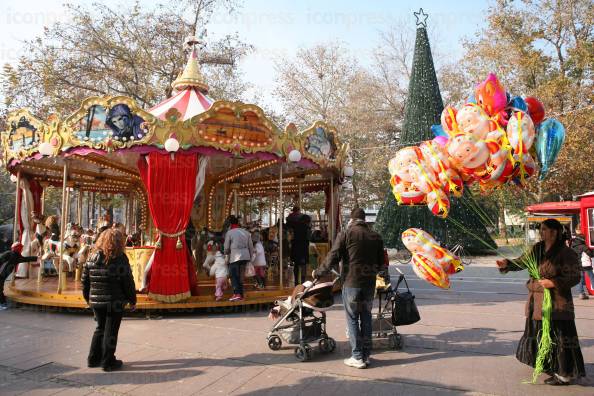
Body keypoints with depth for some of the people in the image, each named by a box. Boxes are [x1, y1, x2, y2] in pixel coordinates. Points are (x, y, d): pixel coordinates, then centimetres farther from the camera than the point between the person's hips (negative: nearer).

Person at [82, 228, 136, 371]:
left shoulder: (92, 257, 4)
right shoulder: (120, 259, -12)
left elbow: (85, 280, 9)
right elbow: (128, 282, -11)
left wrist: (88, 298, 21)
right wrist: (132, 300, -1)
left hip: (96, 301, 5)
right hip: (115, 301, -5)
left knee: (100, 328, 21)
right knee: (111, 331, 5)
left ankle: (93, 358, 27)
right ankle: (108, 362, 12)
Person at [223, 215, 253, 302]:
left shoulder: (229, 233, -3)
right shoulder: (246, 232, 11)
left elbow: (226, 248, 1)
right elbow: (251, 247, 12)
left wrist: (226, 253, 23)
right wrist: (250, 258, 22)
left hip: (235, 257, -5)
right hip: (246, 256, 5)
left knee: (233, 275, 4)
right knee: (241, 276, 15)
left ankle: (237, 293, -10)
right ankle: (241, 295, 17)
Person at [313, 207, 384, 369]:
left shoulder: (346, 234, -7)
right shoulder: (376, 236, 8)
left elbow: (332, 259, -11)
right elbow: (381, 263, 13)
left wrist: (317, 273, 2)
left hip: (351, 283, -4)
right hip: (370, 283, 5)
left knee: (353, 319, 5)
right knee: (366, 318, 15)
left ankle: (358, 357, 8)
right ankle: (366, 355, 21)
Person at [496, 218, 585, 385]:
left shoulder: (566, 253, -14)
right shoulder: (537, 248, 6)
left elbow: (574, 277, -14)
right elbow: (521, 262, 6)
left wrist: (553, 282, -25)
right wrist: (507, 264, -12)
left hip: (556, 303, -8)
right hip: (537, 300, 8)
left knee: (559, 336, -2)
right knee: (540, 333, 19)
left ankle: (565, 374, 10)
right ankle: (549, 365, 40)